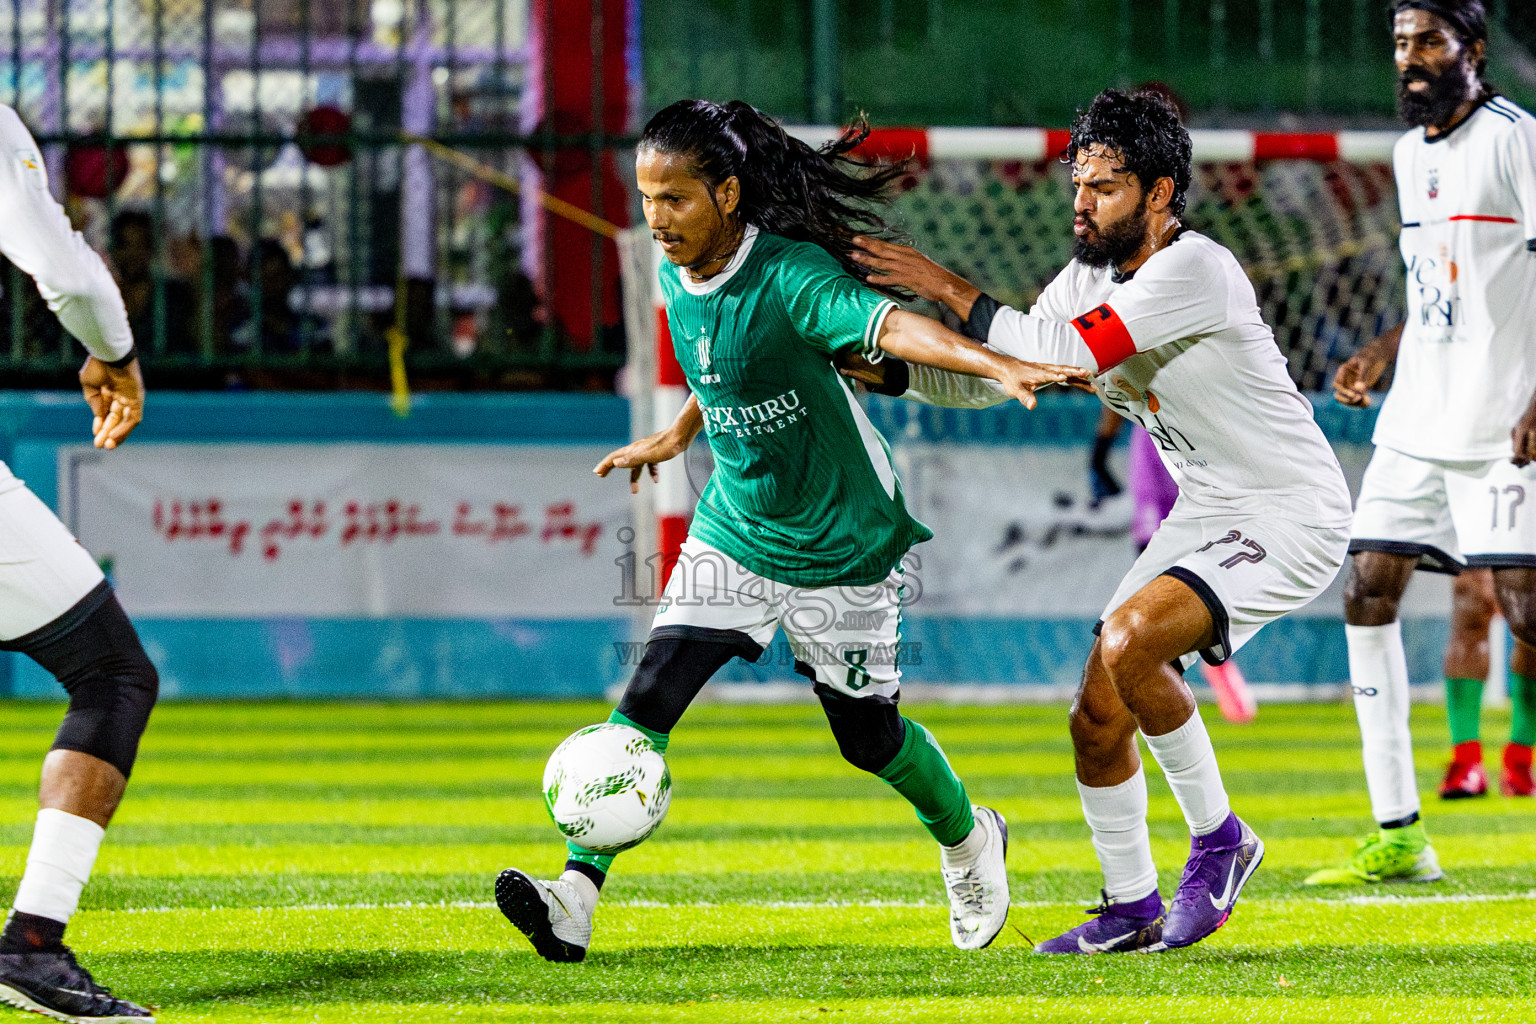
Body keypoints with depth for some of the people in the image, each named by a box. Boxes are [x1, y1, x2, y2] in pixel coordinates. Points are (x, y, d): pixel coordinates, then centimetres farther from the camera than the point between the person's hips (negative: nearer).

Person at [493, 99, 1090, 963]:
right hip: (734, 534, 5)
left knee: (868, 734, 8)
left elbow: (890, 326, -43)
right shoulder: (677, 278, -3)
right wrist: (679, 435, 26)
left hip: (842, 544, -5)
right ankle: (574, 902, -16)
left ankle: (969, 841, 40)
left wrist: (999, 366, -58)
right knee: (651, 697, -12)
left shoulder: (791, 277, -26)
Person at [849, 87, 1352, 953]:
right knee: (1098, 719, 1)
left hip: (1291, 516, -9)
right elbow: (992, 375, 9)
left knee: (1129, 643, -29)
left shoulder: (1193, 269, -23)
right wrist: (884, 367, -7)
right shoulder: (1090, 278, 4)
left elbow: (1067, 355, -28)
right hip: (1204, 516, 9)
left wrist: (950, 289, -22)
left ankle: (1218, 840, -10)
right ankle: (1132, 908, 19)